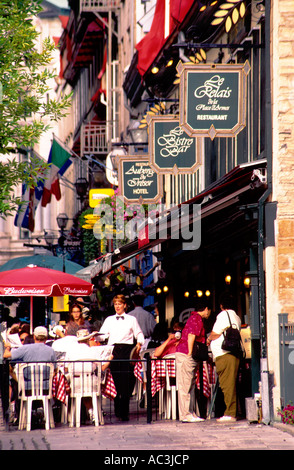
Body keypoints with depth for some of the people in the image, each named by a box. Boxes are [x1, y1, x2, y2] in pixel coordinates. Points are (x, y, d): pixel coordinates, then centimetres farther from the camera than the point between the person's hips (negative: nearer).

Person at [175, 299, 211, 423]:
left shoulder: (195, 318, 21)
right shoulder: (197, 319, -10)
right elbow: (191, 336, -20)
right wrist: (190, 353, -18)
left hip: (188, 356, 11)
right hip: (185, 355, -11)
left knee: (190, 385, 12)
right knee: (185, 385, -9)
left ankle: (190, 414, 15)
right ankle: (185, 415, -10)